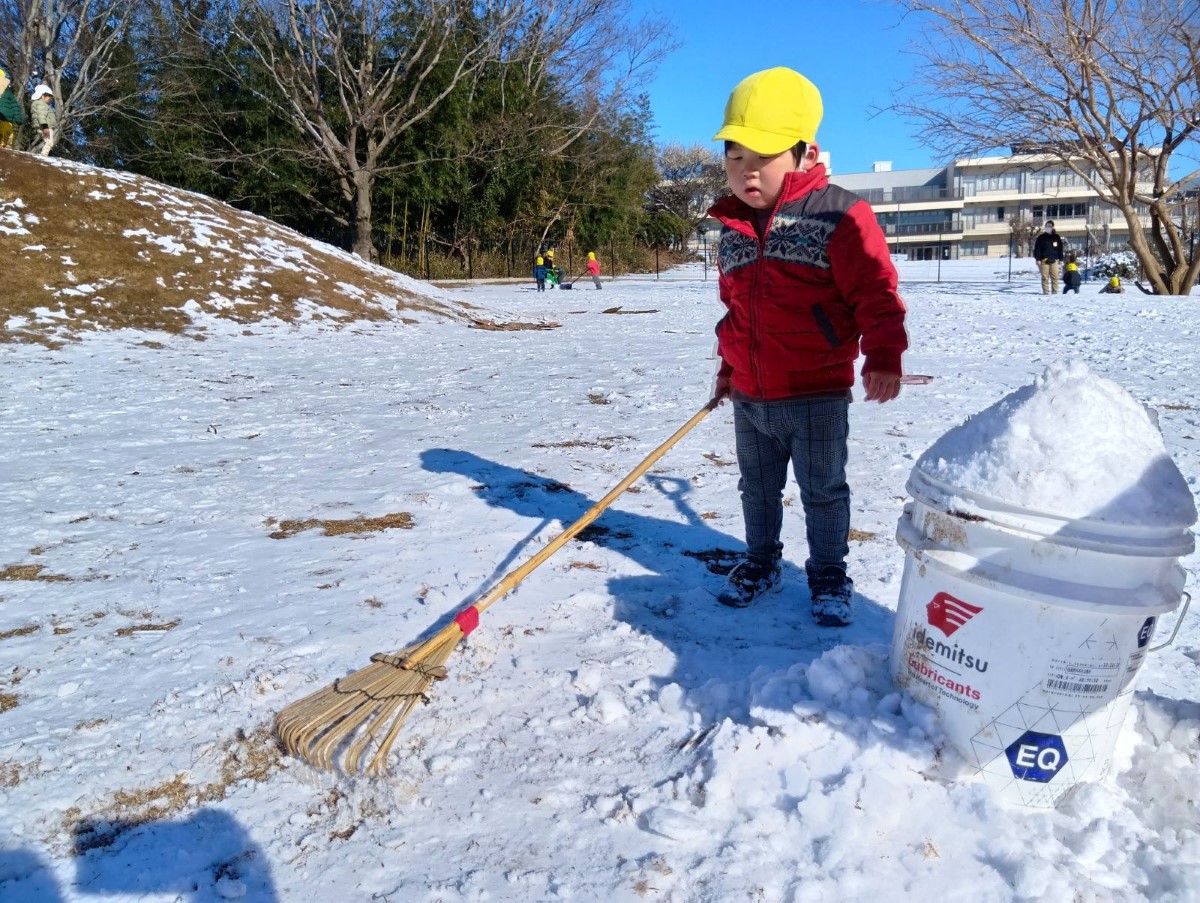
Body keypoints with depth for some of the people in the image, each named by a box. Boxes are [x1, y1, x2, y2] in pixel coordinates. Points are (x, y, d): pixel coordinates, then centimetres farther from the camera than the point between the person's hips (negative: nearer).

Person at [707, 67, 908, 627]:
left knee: (823, 493, 9)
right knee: (757, 487, 19)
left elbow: (875, 293, -14)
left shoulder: (840, 216, -13)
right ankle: (760, 562, 39)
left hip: (817, 396, -5)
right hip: (749, 396, 6)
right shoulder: (732, 228, 7)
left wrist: (883, 355, -25)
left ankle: (829, 575, 27)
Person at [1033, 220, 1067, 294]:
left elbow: (1060, 249, 16)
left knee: (1055, 276, -3)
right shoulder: (1041, 238, 7)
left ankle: (1055, 291, 0)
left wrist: (1060, 259, 9)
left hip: (1054, 260, 2)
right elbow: (1037, 249, 3)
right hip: (1044, 260, -2)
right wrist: (1038, 259, -7)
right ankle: (1045, 291, 0)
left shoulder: (1057, 237, 14)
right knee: (1045, 277, -3)